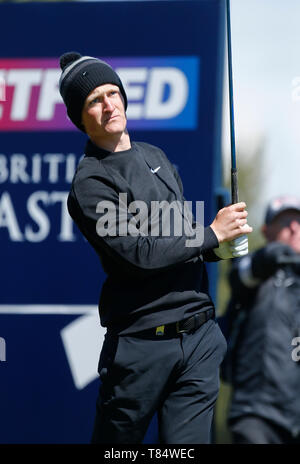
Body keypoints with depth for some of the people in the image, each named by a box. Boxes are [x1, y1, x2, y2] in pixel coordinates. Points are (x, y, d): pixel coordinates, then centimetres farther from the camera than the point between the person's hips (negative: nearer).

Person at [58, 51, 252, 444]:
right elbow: (139, 252, -17)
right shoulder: (90, 183, -8)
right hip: (141, 343, -6)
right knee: (117, 442, 3)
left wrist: (219, 249, 3)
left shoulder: (155, 157, 17)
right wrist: (212, 234, -10)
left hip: (200, 337, 6)